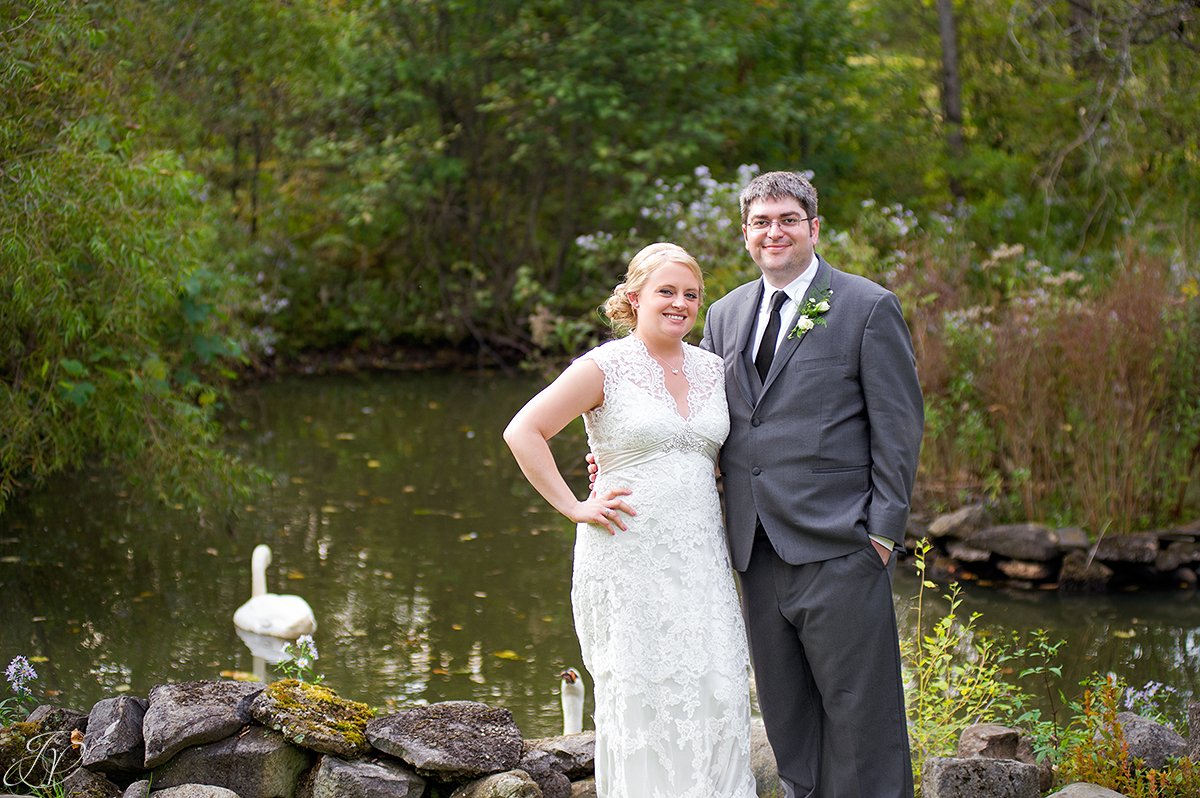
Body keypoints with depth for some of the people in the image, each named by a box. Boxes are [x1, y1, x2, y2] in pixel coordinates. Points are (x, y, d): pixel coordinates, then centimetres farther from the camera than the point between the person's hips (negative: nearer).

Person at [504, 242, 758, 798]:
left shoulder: (712, 369, 11)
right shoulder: (606, 367, -5)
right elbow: (522, 432, -8)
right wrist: (573, 507, -9)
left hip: (700, 559, 5)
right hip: (629, 558, -5)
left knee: (715, 692, -1)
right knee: (641, 693, -4)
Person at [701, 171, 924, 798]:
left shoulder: (868, 308, -1)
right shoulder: (726, 315, 15)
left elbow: (898, 426, -3)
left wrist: (884, 528, -10)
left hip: (837, 550, -6)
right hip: (757, 551, 6)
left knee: (858, 711, -3)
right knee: (786, 715, 11)